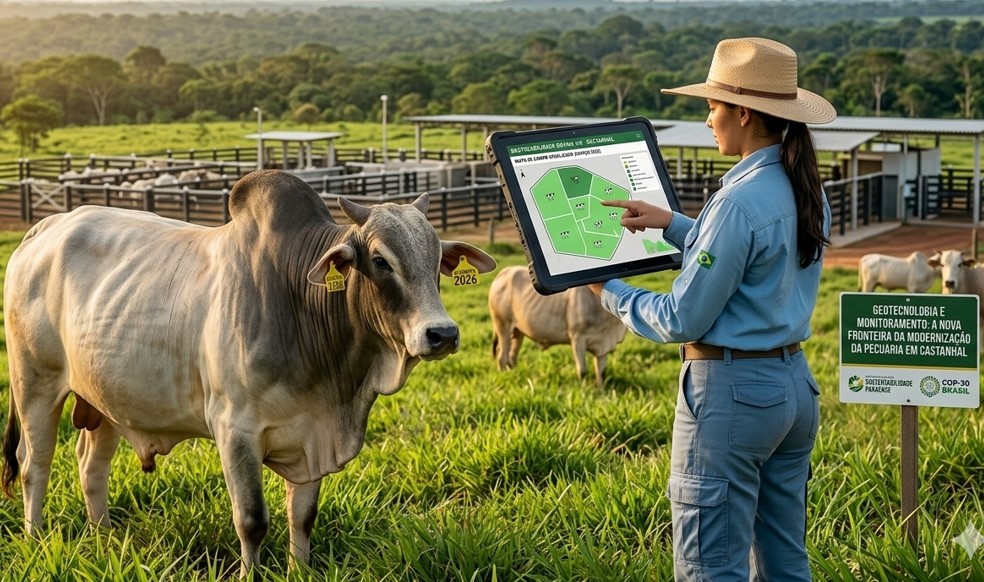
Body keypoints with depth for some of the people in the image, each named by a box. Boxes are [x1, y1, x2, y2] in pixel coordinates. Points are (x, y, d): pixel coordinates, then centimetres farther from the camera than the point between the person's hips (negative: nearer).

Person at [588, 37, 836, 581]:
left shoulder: (740, 201, -20)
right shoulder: (807, 191, 6)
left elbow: (683, 320, -16)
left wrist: (608, 291, 0)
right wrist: (673, 224, 16)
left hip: (730, 392, -9)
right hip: (794, 383, 9)